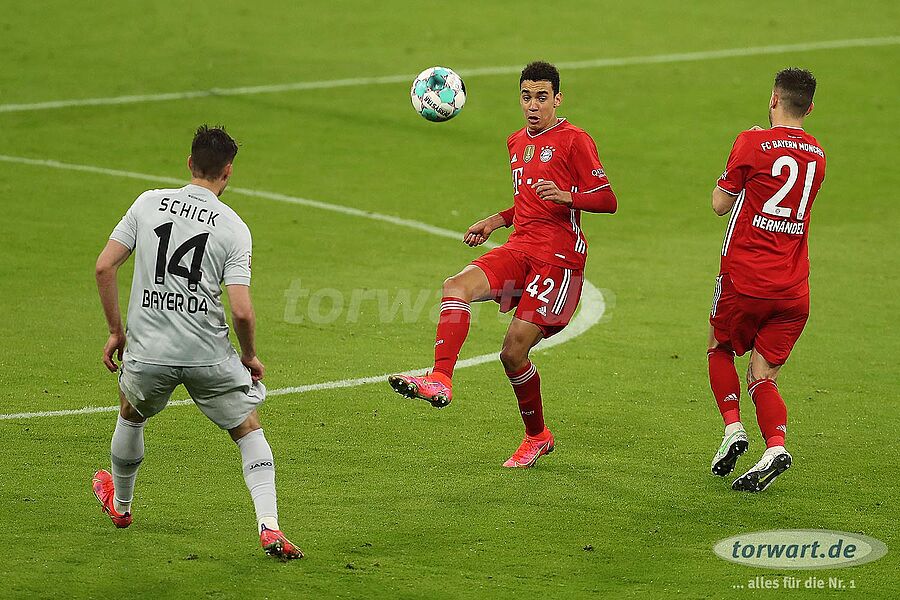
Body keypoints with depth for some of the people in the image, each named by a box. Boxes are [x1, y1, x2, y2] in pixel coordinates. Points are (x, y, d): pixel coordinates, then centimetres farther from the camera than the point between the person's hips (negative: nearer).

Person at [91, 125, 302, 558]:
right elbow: (241, 311, -13)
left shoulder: (149, 202, 1)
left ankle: (120, 505, 50)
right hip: (208, 354, -2)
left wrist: (116, 331, 10)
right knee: (249, 430, 13)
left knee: (130, 416, 31)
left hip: (147, 350, 2)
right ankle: (269, 527, -3)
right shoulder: (233, 227, -6)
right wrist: (250, 357, 6)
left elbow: (104, 267, -1)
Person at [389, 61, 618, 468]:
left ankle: (537, 436, 13)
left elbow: (607, 200, -7)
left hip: (559, 258, -6)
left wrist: (568, 196, -24)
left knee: (513, 352, -11)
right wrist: (496, 221, 21)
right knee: (456, 286, -24)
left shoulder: (574, 140, -4)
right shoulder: (517, 142, 20)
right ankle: (440, 381, -35)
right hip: (519, 249, 7)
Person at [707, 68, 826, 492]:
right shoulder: (816, 156, 10)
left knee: (721, 349, 20)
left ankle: (732, 427, 2)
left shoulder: (753, 143, -7)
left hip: (745, 278, -4)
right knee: (763, 377, 6)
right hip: (794, 289, 4)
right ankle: (775, 445, -18)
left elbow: (720, 203, 1)